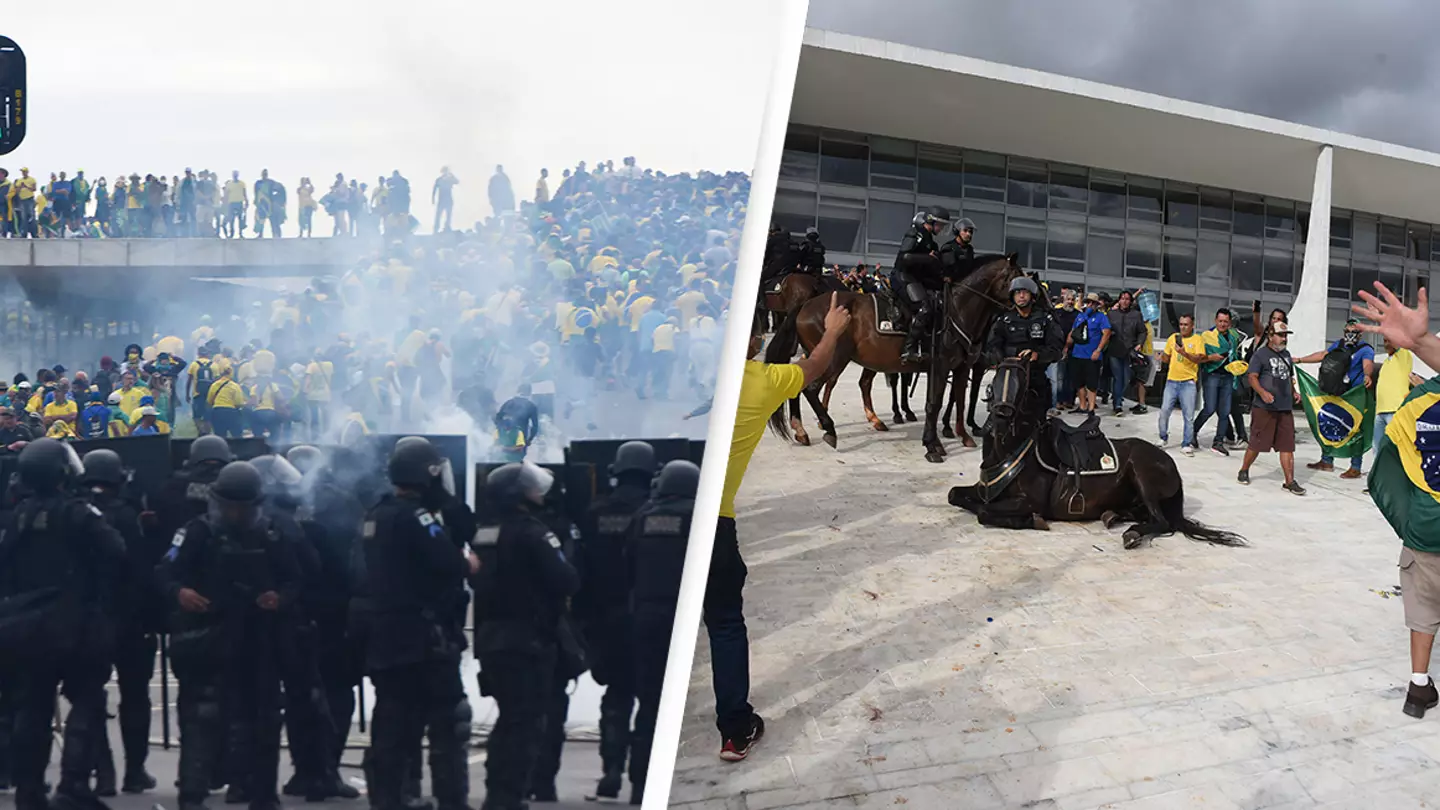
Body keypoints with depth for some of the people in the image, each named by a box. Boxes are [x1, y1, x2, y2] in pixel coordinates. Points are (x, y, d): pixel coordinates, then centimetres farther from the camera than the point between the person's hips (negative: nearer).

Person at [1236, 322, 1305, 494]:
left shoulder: (1286, 354, 17)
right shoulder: (1261, 354, -5)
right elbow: (1252, 377, -13)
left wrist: (1294, 391, 10)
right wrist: (1262, 392, -29)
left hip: (1285, 408, 6)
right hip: (1264, 408, -6)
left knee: (1287, 445, 2)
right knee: (1256, 443, 2)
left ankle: (1290, 481, 4)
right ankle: (1244, 471, 23)